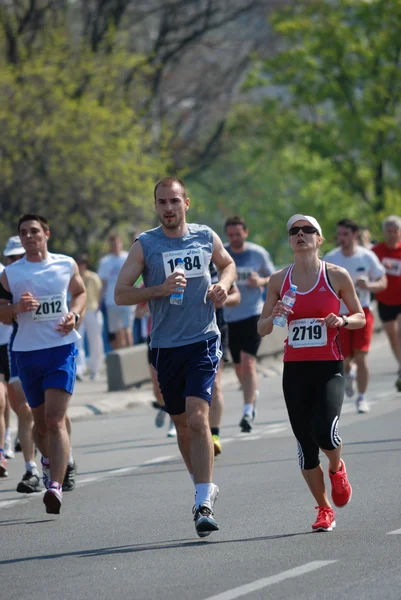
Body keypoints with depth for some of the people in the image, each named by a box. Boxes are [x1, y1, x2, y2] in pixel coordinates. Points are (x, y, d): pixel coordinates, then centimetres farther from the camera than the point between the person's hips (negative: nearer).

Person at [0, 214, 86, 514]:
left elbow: (80, 292, 21)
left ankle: (56, 487, -26)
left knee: (55, 420, -16)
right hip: (27, 351, 2)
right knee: (40, 421, 14)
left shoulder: (67, 265, 4)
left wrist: (75, 314, 1)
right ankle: (49, 460, 46)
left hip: (62, 348, -2)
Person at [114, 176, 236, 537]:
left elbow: (228, 264, 24)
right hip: (166, 346, 1)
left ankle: (204, 504, -19)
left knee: (198, 417, -17)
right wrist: (159, 290, -19)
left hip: (204, 341, -1)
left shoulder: (206, 237, 3)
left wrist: (223, 285, 2)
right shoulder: (145, 245, -2)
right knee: (181, 423, 12)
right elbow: (121, 294, -4)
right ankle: (205, 485, 34)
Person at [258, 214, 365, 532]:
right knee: (305, 444, 2)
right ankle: (324, 509, 19)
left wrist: (342, 321, -13)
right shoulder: (278, 280, 6)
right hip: (295, 370, 3)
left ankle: (337, 469, 14)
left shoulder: (337, 276, 0)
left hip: (329, 368, -3)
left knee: (325, 432, -21)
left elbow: (360, 317, 8)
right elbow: (262, 329, 10)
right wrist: (274, 316, -11)